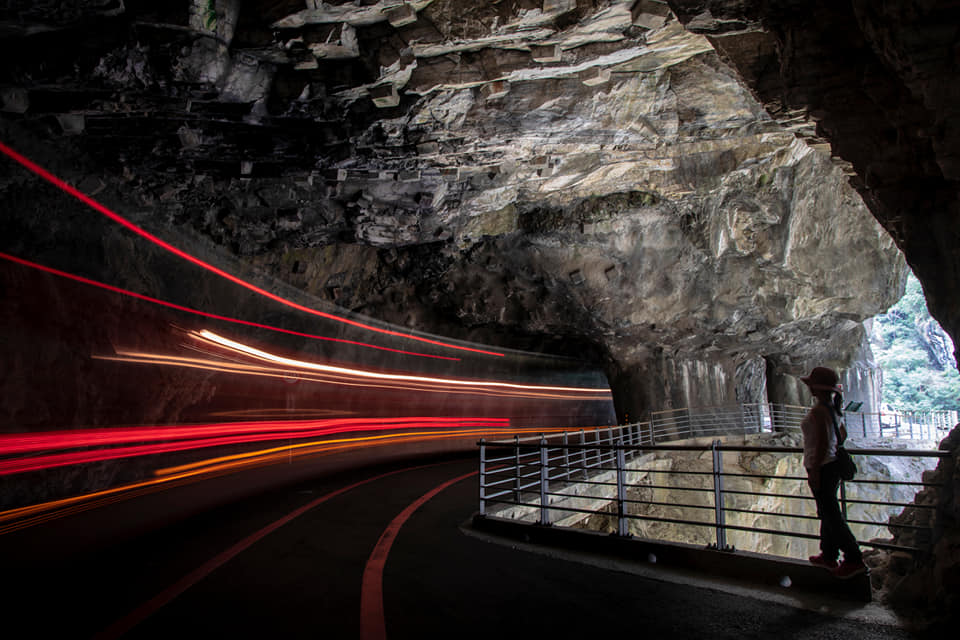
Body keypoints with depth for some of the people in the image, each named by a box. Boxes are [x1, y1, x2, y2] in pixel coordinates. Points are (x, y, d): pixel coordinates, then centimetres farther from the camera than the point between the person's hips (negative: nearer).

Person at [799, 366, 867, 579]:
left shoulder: (818, 411, -20)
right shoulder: (832, 408, 9)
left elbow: (823, 442, -24)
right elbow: (842, 434, 20)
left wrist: (814, 471, -20)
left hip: (822, 467, -10)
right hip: (833, 464, 10)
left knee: (831, 515, -2)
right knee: (828, 513, 18)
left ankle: (854, 560, 3)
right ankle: (828, 556, 28)